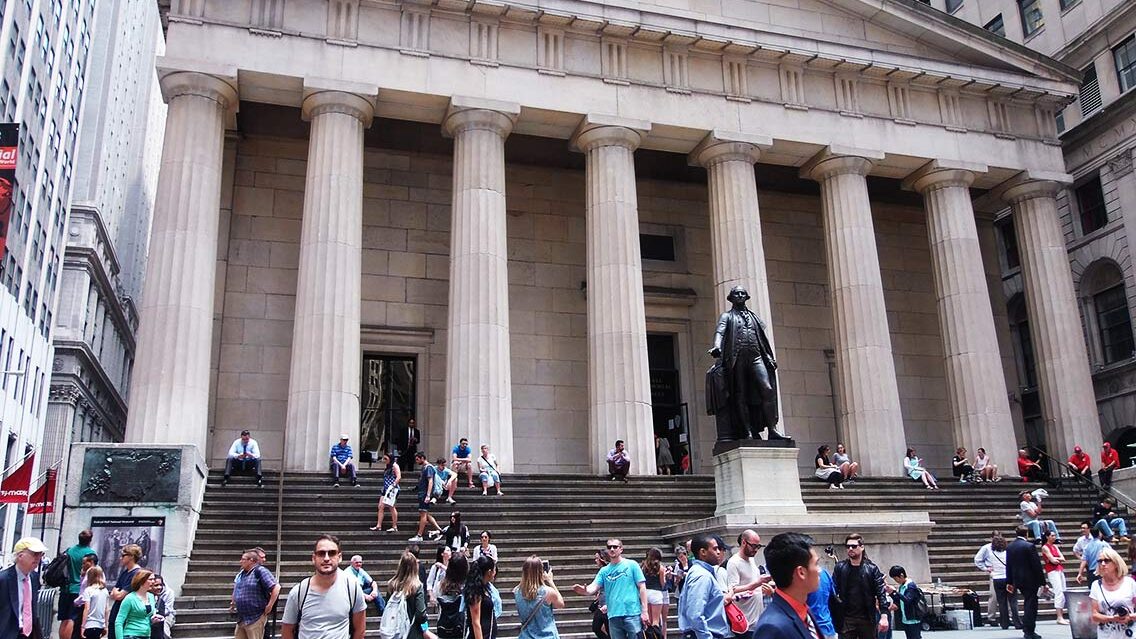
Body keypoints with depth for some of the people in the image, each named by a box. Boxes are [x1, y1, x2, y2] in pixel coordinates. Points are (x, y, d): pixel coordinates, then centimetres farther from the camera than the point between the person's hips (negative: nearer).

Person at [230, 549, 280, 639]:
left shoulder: (260, 571, -14)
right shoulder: (241, 573, 10)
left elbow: (276, 587, -20)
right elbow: (236, 590, 29)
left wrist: (269, 606, -19)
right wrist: (233, 603, 21)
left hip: (255, 619, -8)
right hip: (241, 618, 8)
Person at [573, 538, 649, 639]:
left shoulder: (631, 565, 2)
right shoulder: (604, 570, 11)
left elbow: (642, 587, 0)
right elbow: (594, 587, -1)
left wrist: (644, 611, -7)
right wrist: (584, 590, -26)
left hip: (632, 614, -4)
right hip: (613, 616, 4)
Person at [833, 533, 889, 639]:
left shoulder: (872, 568, 1)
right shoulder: (840, 568, 4)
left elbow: (881, 593, -3)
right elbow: (833, 591, 2)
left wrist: (884, 615, -14)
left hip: (867, 619, 0)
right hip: (846, 619, 1)